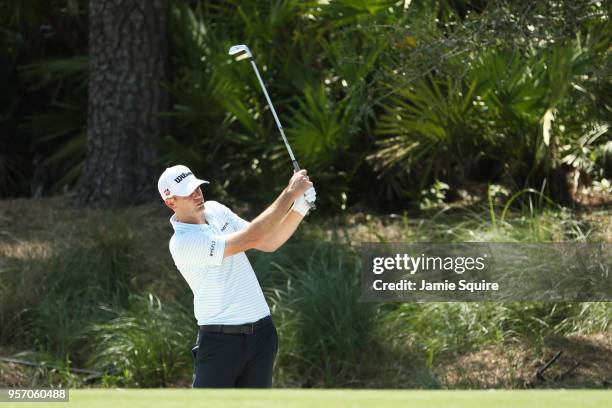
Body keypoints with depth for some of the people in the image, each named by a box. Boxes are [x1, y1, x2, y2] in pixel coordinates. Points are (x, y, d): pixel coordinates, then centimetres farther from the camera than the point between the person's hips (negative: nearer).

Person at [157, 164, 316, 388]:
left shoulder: (215, 210, 8)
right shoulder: (182, 243, -19)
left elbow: (268, 243, 9)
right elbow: (252, 238, -24)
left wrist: (299, 208, -7)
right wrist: (290, 193, -21)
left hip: (261, 333, 7)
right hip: (220, 341, -7)